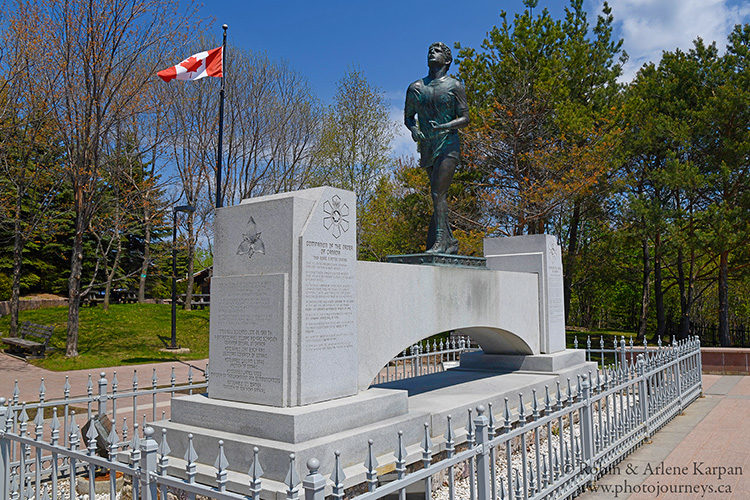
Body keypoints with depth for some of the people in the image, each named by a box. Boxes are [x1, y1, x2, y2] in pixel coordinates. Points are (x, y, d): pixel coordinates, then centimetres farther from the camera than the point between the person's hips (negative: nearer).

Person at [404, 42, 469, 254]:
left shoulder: (454, 86, 2)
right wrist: (414, 129, -4)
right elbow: (408, 117, 19)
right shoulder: (415, 87, 13)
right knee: (439, 196, 7)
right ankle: (450, 241, 14)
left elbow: (465, 118, -2)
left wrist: (443, 127, -20)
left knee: (437, 193, -17)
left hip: (448, 144, -5)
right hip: (427, 148, 5)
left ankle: (440, 241, -15)